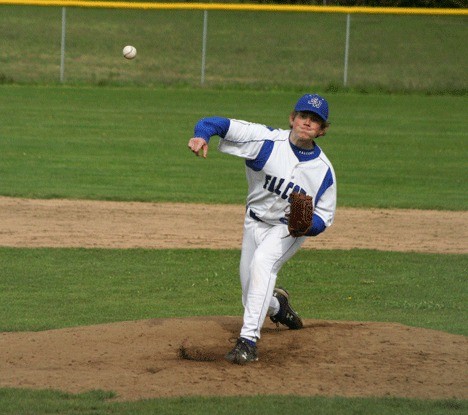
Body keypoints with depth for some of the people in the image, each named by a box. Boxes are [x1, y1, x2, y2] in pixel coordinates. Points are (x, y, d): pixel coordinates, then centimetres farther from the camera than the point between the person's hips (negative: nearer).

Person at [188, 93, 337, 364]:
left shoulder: (323, 169, -18)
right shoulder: (267, 140, -21)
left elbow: (325, 217, -9)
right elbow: (219, 124, -23)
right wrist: (202, 135, -45)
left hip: (290, 230, -3)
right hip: (256, 223, 3)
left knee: (262, 260, -34)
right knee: (252, 298, 10)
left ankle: (249, 340, -36)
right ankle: (276, 305, 50)